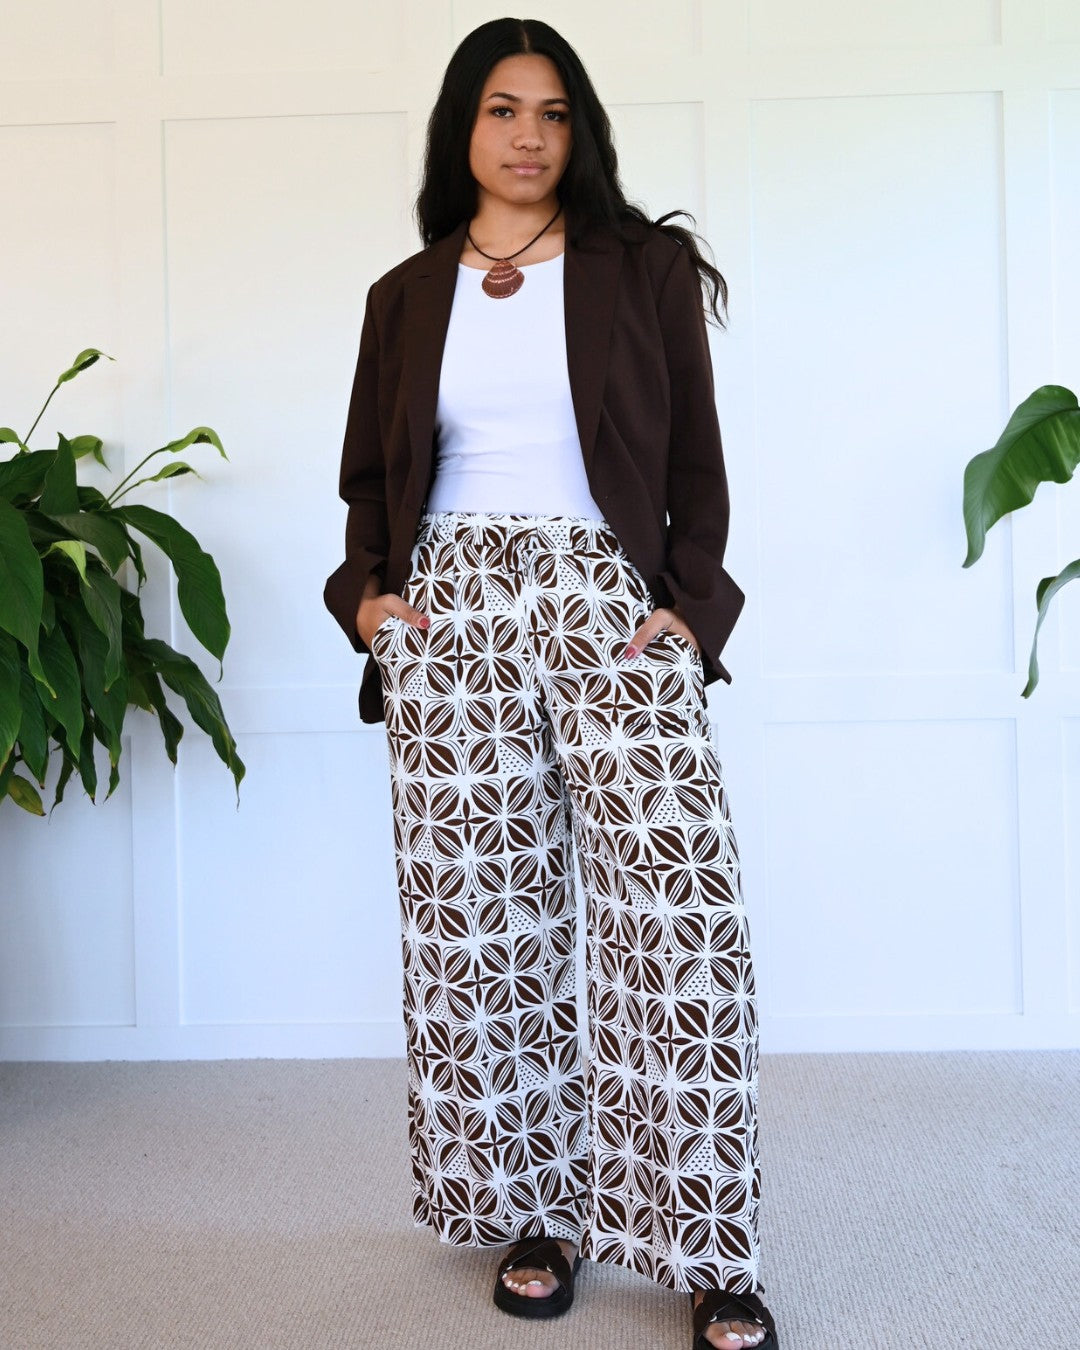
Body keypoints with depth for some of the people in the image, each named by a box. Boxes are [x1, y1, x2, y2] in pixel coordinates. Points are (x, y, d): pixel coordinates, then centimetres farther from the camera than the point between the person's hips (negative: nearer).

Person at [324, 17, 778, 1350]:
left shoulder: (644, 269, 11)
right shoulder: (406, 295, 17)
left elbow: (696, 461, 9)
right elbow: (370, 474, 20)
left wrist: (692, 600, -5)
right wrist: (367, 589, 2)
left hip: (610, 605, -2)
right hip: (450, 614, 2)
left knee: (678, 919, -12)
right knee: (481, 925, 1)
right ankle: (536, 1214, 16)